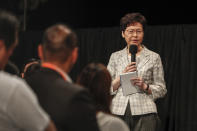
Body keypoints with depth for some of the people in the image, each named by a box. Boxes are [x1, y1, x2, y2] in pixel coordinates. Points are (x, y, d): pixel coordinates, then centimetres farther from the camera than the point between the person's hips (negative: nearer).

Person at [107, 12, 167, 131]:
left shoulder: (154, 57, 7)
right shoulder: (115, 57, 13)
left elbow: (162, 90, 8)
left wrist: (145, 86, -10)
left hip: (144, 113, -1)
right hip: (118, 112, 2)